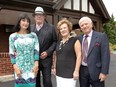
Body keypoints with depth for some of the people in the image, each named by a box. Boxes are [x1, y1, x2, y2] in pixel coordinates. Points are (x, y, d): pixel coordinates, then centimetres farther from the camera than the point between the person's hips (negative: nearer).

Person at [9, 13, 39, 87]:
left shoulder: (33, 35, 4)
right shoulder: (13, 36, -1)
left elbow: (36, 51, 1)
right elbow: (11, 53, -1)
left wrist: (36, 65, -6)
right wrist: (15, 67, -8)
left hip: (31, 67, 1)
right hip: (20, 67, -1)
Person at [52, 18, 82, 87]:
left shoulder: (74, 40, -5)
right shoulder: (59, 42, 13)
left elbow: (79, 56, -11)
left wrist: (76, 71, -15)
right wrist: (54, 68, 16)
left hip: (70, 73, -6)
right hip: (59, 73, 6)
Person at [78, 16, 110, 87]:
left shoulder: (101, 36, -6)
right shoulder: (79, 38, 6)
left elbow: (105, 55, -10)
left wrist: (104, 72, -14)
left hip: (96, 71, -4)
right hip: (82, 71, 4)